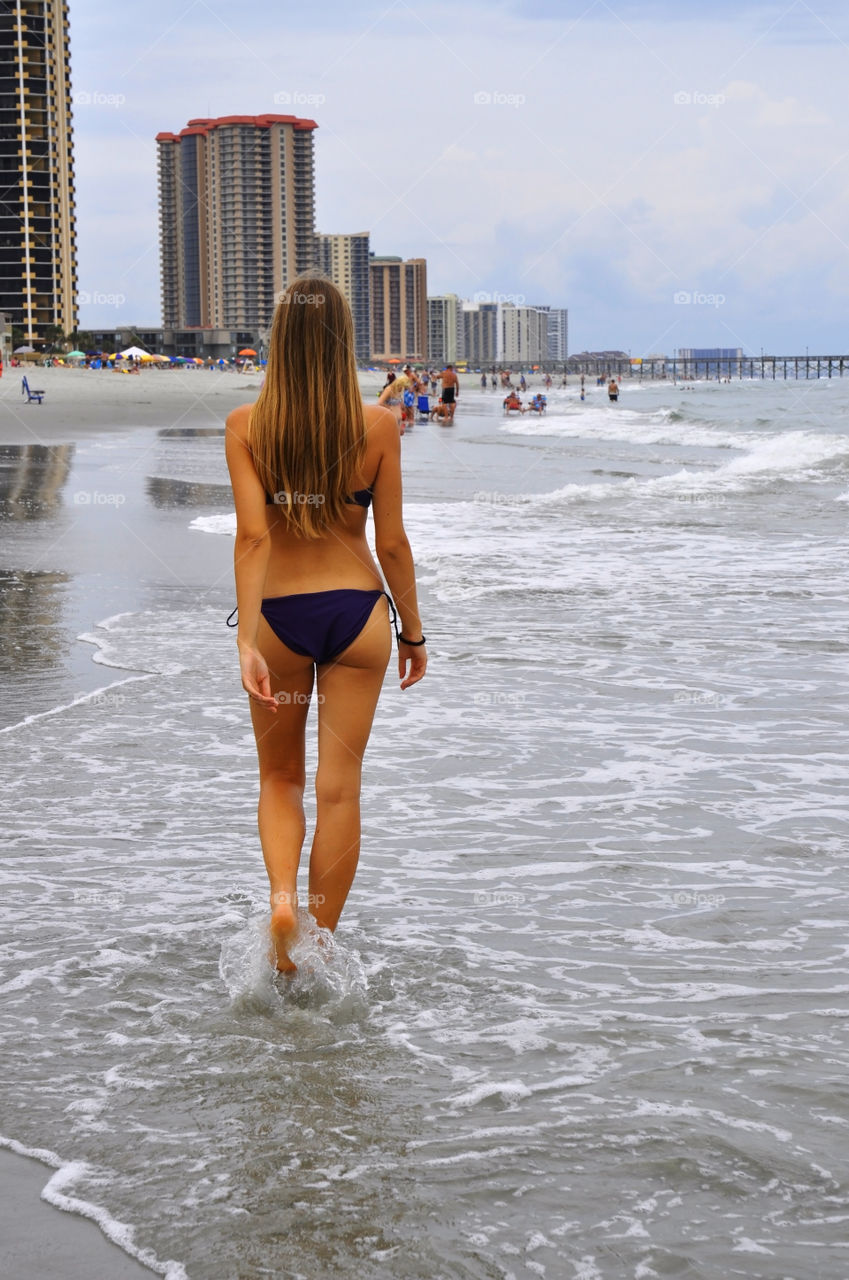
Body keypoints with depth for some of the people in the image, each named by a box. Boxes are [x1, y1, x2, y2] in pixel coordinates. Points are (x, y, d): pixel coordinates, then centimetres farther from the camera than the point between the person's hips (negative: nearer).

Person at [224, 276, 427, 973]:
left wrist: (247, 640, -16)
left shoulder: (246, 425, -8)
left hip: (279, 615, 0)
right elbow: (392, 542, -3)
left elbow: (253, 535, -16)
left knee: (280, 777, 19)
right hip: (358, 611, 0)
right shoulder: (378, 424, -7)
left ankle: (283, 895, -4)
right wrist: (413, 632, 8)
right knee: (340, 787, 8)